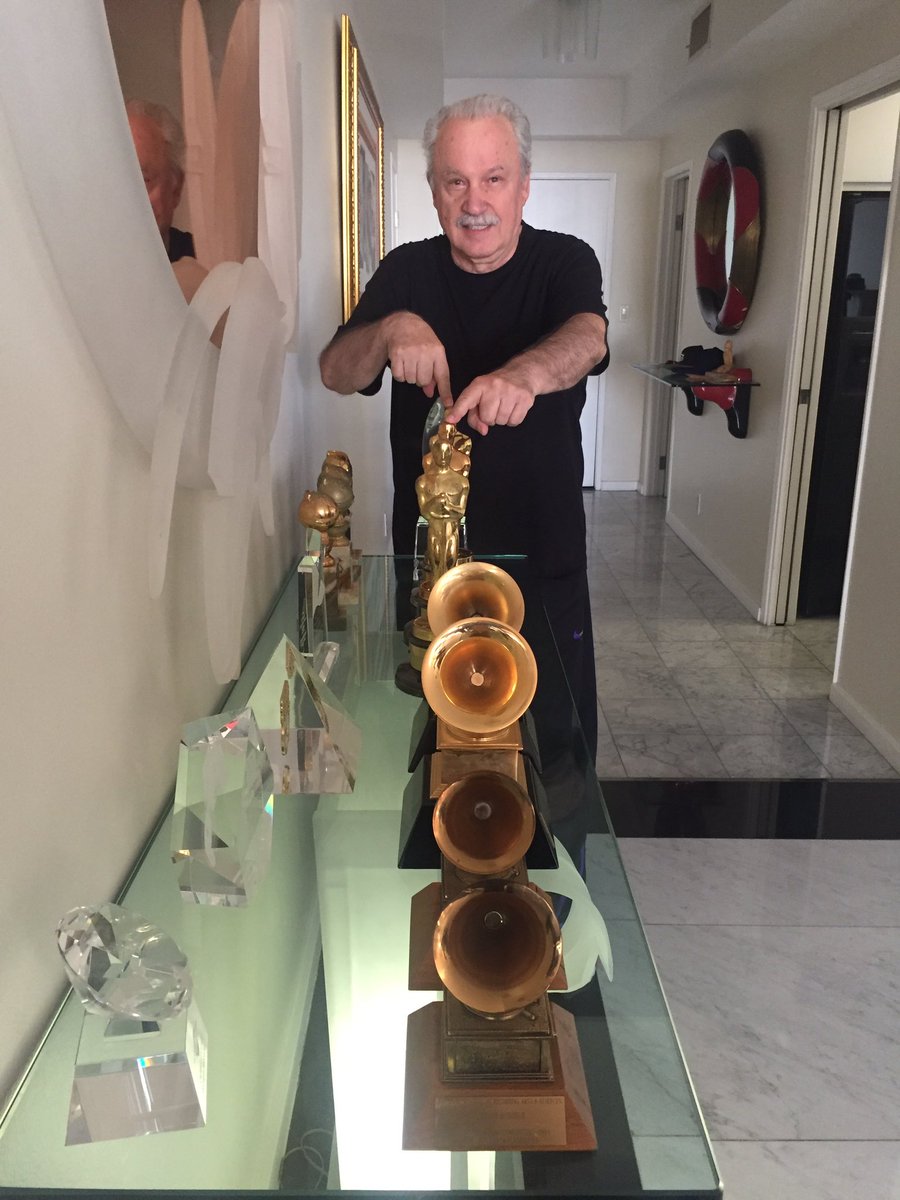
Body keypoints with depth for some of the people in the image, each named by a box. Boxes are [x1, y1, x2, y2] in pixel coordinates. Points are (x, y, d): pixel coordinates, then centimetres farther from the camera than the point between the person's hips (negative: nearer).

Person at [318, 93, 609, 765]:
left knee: (558, 745, 11)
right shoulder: (407, 271, 2)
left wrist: (523, 372, -50)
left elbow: (586, 337, -27)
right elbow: (335, 374, -8)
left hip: (543, 555, -1)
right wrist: (389, 330, -31)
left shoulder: (566, 262, -5)